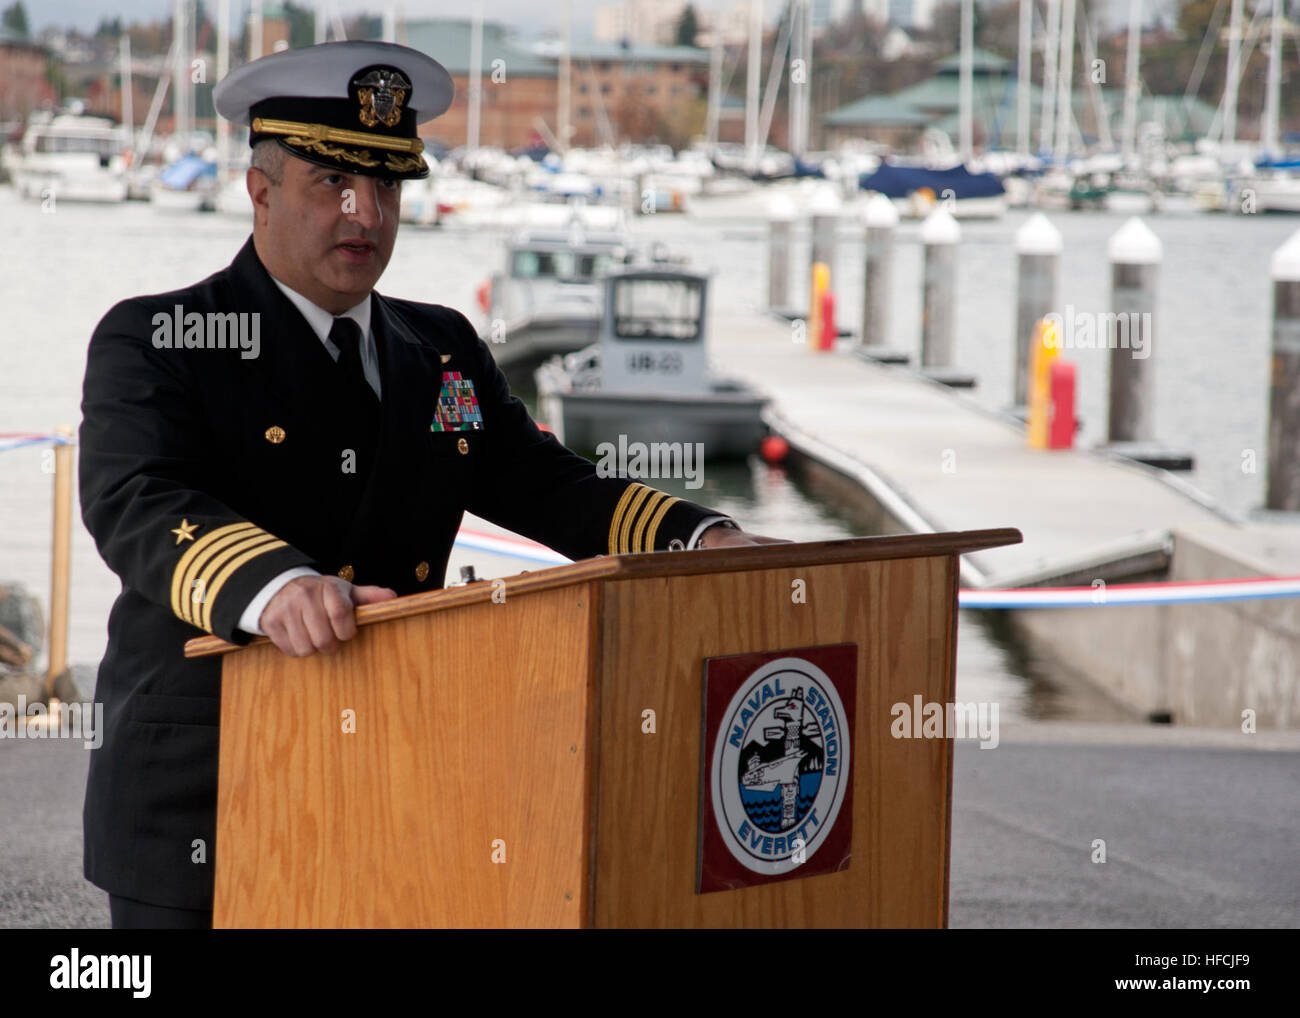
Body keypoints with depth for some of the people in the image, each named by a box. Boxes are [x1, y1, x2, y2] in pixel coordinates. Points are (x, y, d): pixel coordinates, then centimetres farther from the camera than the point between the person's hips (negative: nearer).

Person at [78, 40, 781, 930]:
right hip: (200, 807, -5)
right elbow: (137, 504, -21)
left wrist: (709, 541, -8)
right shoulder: (152, 343, -4)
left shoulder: (443, 349, 15)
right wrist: (270, 586, -41)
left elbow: (548, 487, 11)